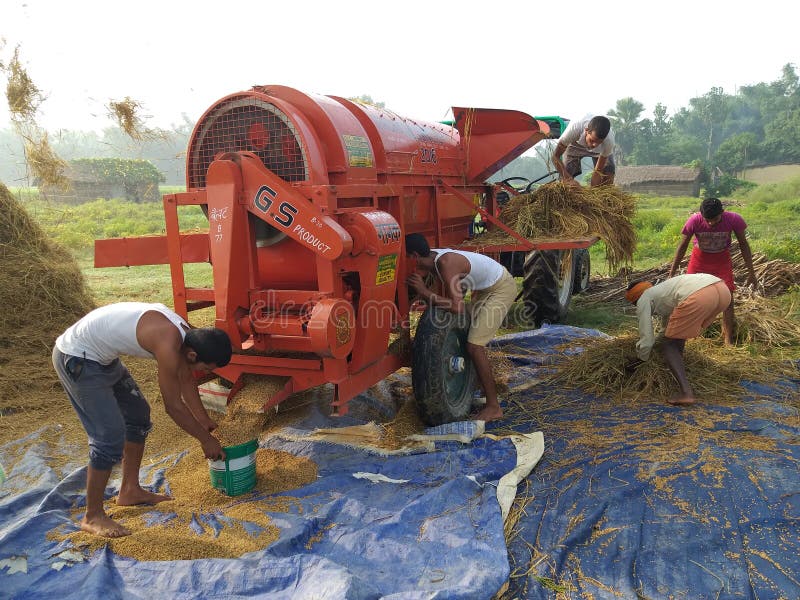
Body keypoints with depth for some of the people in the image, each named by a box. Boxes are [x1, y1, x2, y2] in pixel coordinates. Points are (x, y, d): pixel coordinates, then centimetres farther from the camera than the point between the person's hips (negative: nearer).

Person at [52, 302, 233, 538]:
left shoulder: (184, 333, -4)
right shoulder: (168, 345, -31)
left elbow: (186, 380, 12)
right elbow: (173, 406, -22)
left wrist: (205, 421, 18)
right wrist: (206, 439, -9)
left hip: (103, 357, 10)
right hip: (76, 359, -10)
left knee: (138, 415, 16)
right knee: (110, 435, -11)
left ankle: (130, 491, 31)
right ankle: (93, 517, 6)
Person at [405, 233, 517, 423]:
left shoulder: (445, 263, -30)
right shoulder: (433, 258, -3)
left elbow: (458, 308, -35)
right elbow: (451, 293, 9)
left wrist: (425, 292, -30)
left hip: (502, 288, -10)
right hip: (486, 288, 10)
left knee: (474, 345, -14)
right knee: (471, 340, 18)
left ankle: (494, 407, -4)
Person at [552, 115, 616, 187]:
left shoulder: (609, 140, -39)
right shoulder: (575, 128, -43)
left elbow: (598, 170, -29)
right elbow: (556, 156, -37)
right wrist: (569, 179, -47)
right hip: (575, 144, -1)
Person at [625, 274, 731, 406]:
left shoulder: (644, 300, 17)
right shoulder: (661, 290, 39)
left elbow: (646, 339, 15)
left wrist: (639, 361, 30)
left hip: (698, 296, -8)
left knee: (668, 346, 6)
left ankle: (686, 393, -8)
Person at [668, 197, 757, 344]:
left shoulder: (734, 219, -29)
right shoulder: (694, 220, -29)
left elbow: (743, 245, -12)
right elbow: (682, 246, -14)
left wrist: (751, 272, -8)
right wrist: (672, 274, -12)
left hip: (722, 260, 0)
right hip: (699, 258, 0)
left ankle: (727, 338, 6)